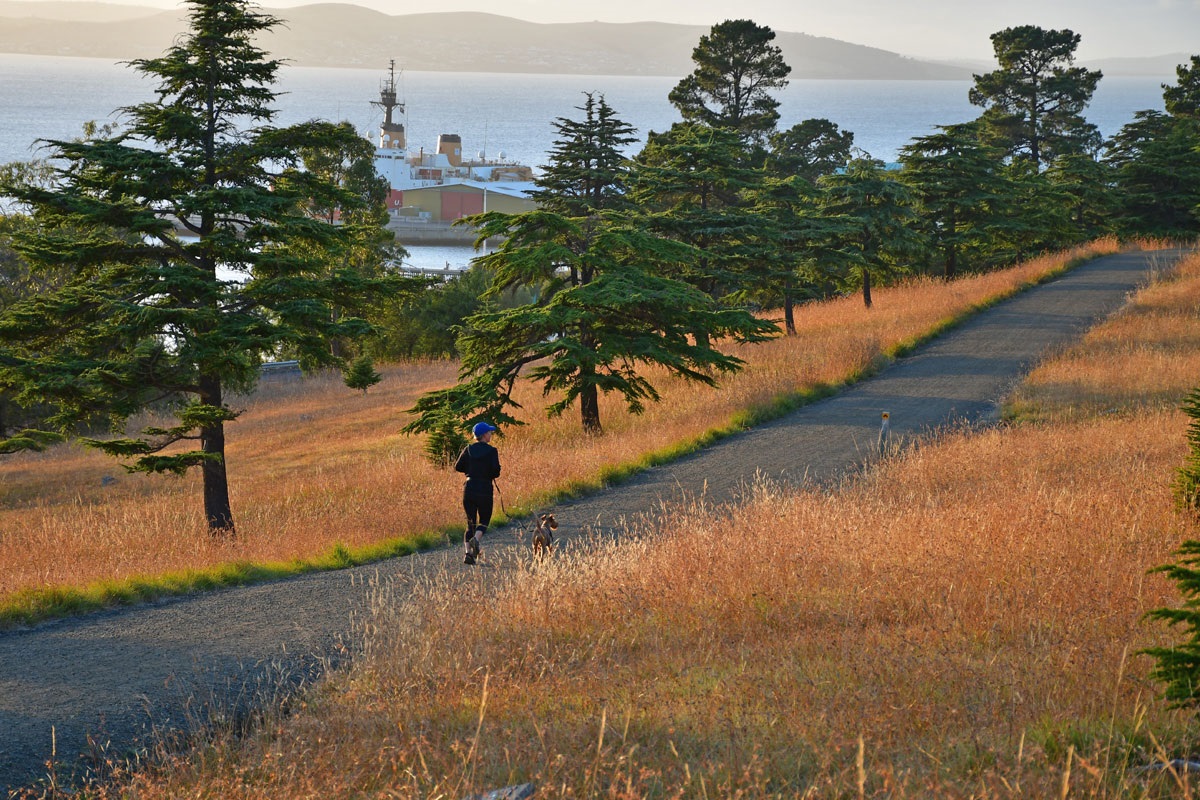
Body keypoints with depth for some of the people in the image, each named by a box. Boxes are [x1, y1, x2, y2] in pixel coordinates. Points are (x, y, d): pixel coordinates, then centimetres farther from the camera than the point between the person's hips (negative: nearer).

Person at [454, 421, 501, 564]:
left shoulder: (468, 449, 5)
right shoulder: (491, 451, -7)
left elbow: (458, 466, 5)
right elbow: (496, 471, -14)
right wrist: (490, 474, 9)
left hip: (469, 488, 4)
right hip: (484, 489, -4)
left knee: (470, 523, 9)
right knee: (484, 520, 11)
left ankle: (467, 551, -6)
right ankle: (476, 538, -21)